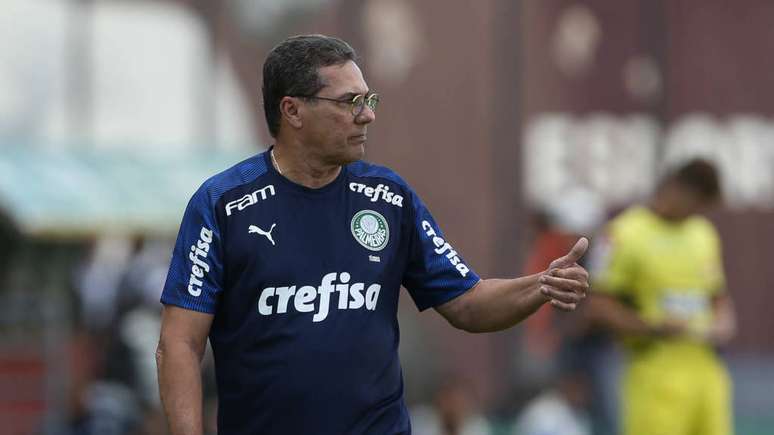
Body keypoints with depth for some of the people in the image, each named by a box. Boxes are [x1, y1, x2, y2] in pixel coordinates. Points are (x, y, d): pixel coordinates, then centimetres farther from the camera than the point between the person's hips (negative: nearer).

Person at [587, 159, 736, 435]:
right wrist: (652, 328, -19)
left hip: (706, 370, 7)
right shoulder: (624, 234, -5)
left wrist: (723, 325, 4)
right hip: (656, 378, -7)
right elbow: (598, 307, -7)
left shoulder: (704, 233, 17)